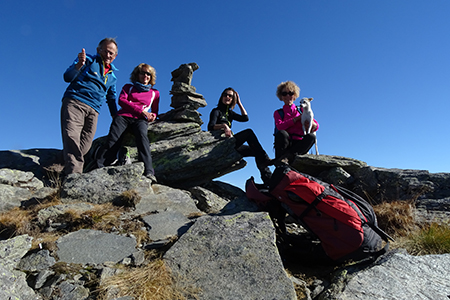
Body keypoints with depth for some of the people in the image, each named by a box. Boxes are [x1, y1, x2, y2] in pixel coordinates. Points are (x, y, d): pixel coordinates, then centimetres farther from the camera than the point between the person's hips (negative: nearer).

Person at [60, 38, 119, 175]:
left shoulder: (112, 77, 27)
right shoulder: (89, 60, 13)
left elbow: (111, 99, 32)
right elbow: (67, 77, 3)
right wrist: (79, 65, -17)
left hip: (93, 110, 5)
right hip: (74, 102, -5)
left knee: (85, 144, -8)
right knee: (72, 136, -23)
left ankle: (67, 169, -3)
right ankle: (74, 172, -32)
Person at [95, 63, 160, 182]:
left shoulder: (155, 92, 27)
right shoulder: (128, 87, 23)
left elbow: (155, 110, 28)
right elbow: (121, 100, 6)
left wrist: (153, 116, 1)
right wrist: (142, 110, -6)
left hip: (140, 120, -1)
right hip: (123, 116, 1)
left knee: (142, 137, -35)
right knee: (112, 139, -26)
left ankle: (149, 172, -50)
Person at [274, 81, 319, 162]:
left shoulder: (301, 110, 20)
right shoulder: (278, 113, 14)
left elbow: (316, 125, 10)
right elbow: (280, 126, -8)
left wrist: (314, 125, -15)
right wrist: (297, 118, -7)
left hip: (299, 145, 2)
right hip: (285, 144, -2)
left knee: (311, 136, -28)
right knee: (281, 133, -34)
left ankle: (288, 155, -37)